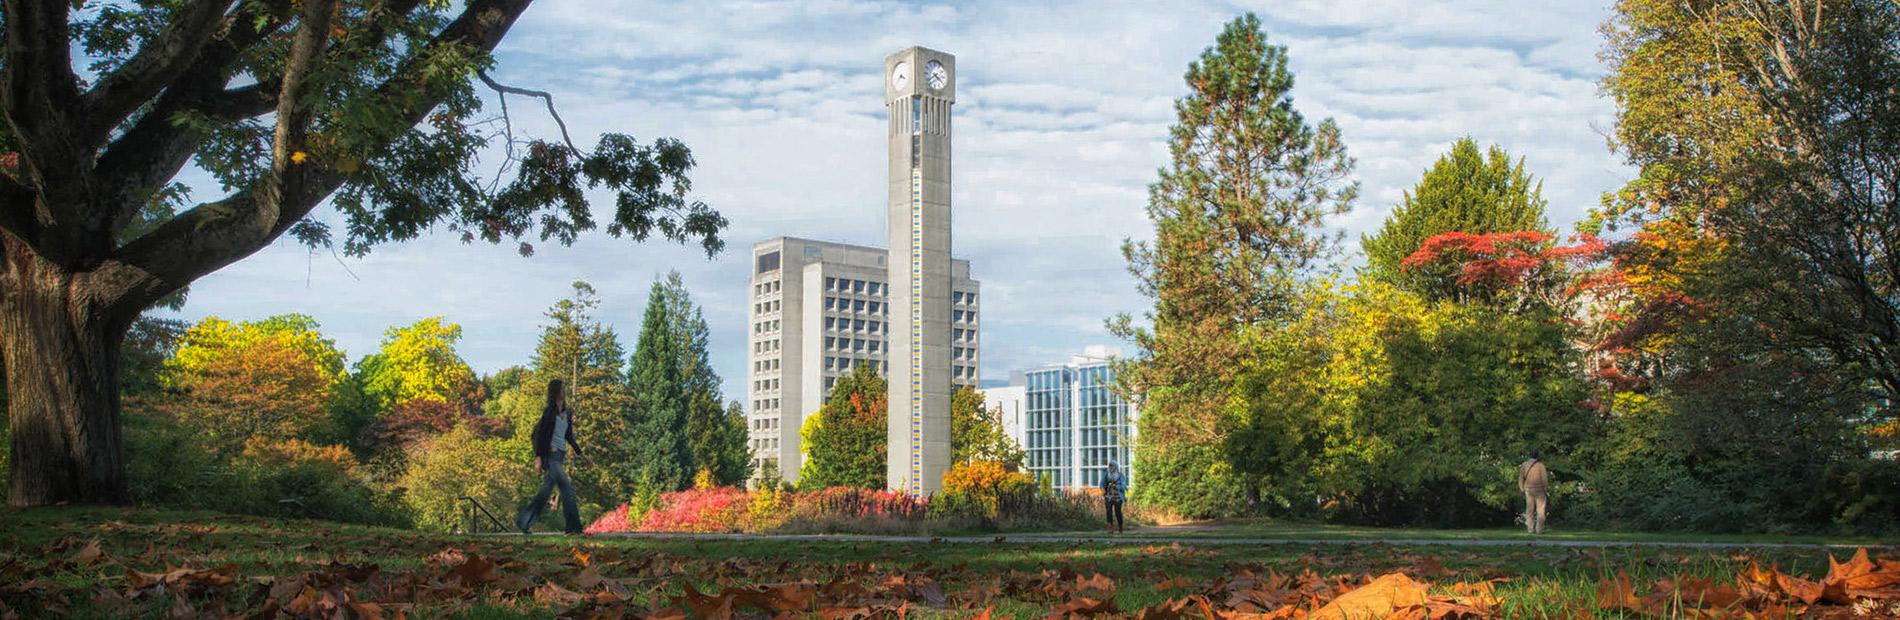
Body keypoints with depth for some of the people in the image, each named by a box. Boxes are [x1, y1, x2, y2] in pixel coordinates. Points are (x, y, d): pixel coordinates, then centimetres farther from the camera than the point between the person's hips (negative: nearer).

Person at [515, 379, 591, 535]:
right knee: (567, 487, -12)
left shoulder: (567, 413, 14)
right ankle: (572, 526, -8)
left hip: (560, 455, 8)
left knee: (547, 489, 7)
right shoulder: (549, 412, -8)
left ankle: (522, 521, 13)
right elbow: (539, 434, -11)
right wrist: (538, 458, -17)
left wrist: (581, 454, 20)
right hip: (550, 453, -8)